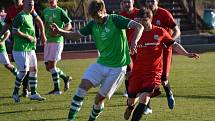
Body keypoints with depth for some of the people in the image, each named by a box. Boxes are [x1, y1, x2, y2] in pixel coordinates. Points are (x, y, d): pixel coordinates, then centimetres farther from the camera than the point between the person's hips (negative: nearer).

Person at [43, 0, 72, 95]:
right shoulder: (45, 11, 13)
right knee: (48, 67, 5)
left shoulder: (60, 11, -5)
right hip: (48, 42, 6)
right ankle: (66, 78, 25)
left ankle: (57, 88, -5)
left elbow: (69, 25, -5)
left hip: (57, 41, -6)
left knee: (52, 64, -13)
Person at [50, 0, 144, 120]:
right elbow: (75, 35, 8)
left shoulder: (115, 20, -12)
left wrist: (134, 42, -37)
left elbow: (139, 27, -20)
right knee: (84, 85, -17)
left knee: (100, 98, -2)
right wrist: (59, 31, -10)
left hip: (117, 67, -5)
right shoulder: (93, 24, 4)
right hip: (101, 63, 5)